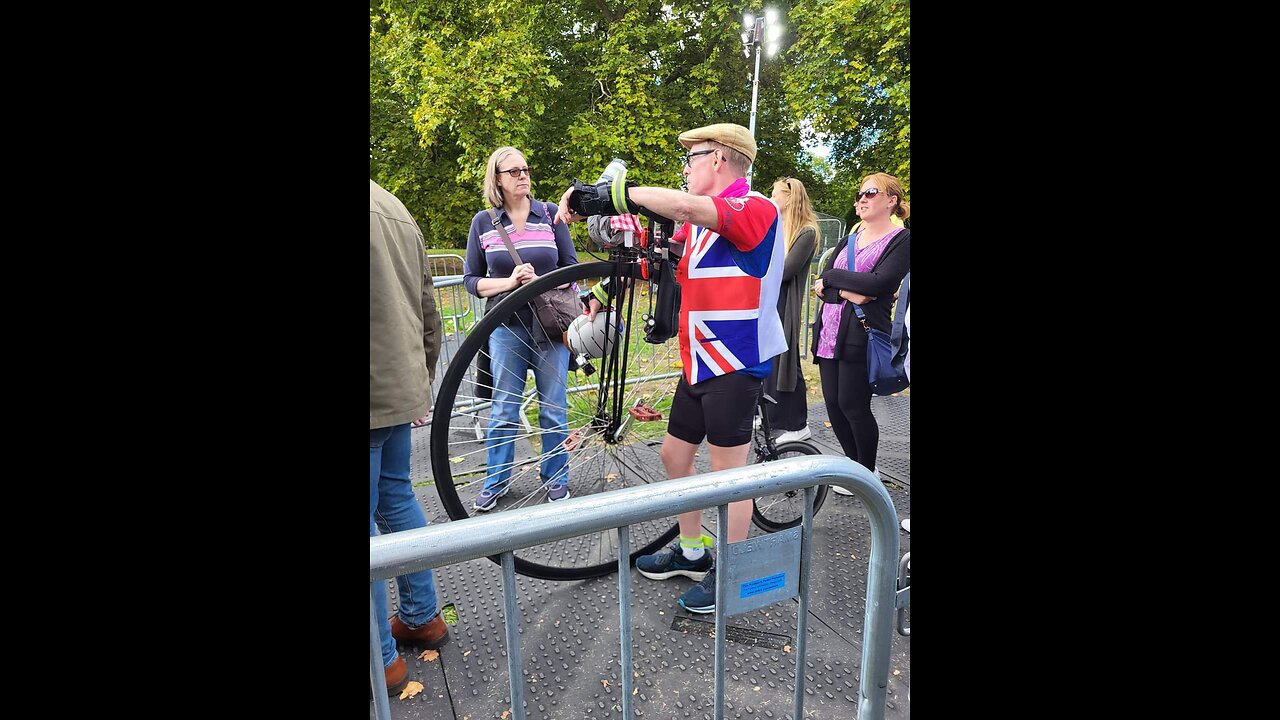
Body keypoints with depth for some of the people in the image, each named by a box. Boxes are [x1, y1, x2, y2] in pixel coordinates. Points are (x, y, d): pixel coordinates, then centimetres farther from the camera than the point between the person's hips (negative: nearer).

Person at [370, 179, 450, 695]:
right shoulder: (397, 209, 14)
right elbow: (429, 313, 17)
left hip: (377, 397, -8)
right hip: (402, 391, 8)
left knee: (372, 520, 2)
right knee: (397, 499, 19)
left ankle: (382, 658, 17)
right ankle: (422, 618, 33)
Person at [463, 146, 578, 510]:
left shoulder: (550, 214, 2)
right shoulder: (483, 222, 3)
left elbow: (571, 271, 3)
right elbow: (471, 280, 3)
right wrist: (509, 282, -14)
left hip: (550, 326, 0)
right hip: (507, 327, 0)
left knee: (553, 410, 7)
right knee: (504, 411, 7)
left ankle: (555, 477, 25)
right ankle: (496, 481, 25)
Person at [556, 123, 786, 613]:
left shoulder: (755, 209, -14)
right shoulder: (699, 222, 15)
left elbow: (681, 207, -32)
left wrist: (608, 193, -28)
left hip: (736, 364, -9)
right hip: (699, 363, 9)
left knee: (730, 470, 1)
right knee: (675, 455, 16)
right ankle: (692, 553, 34)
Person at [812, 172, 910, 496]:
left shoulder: (901, 240, -1)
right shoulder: (848, 241, 18)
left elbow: (879, 282, -16)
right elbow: (821, 284, 5)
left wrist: (832, 277, -7)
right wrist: (847, 292, -15)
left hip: (862, 333, -6)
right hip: (830, 330, 6)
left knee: (853, 404, -4)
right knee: (833, 402, 6)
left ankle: (868, 473, 16)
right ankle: (856, 465, 25)